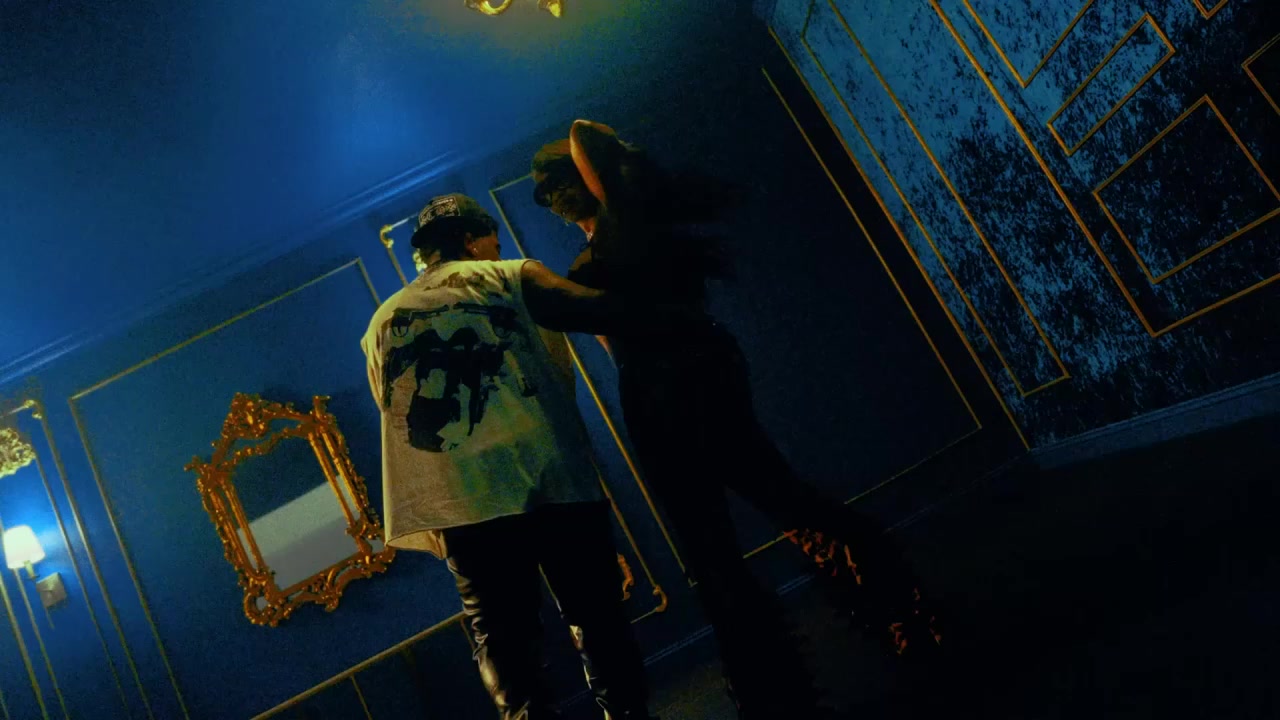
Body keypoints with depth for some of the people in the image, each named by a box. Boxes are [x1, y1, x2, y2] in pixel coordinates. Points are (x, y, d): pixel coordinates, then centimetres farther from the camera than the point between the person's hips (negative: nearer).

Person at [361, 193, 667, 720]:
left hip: (457, 505, 3)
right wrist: (657, 314, 20)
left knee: (498, 634, 8)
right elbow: (609, 314, 3)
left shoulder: (381, 323, 21)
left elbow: (396, 414, 23)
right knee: (596, 618, 8)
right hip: (549, 478, -2)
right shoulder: (509, 277, 9)